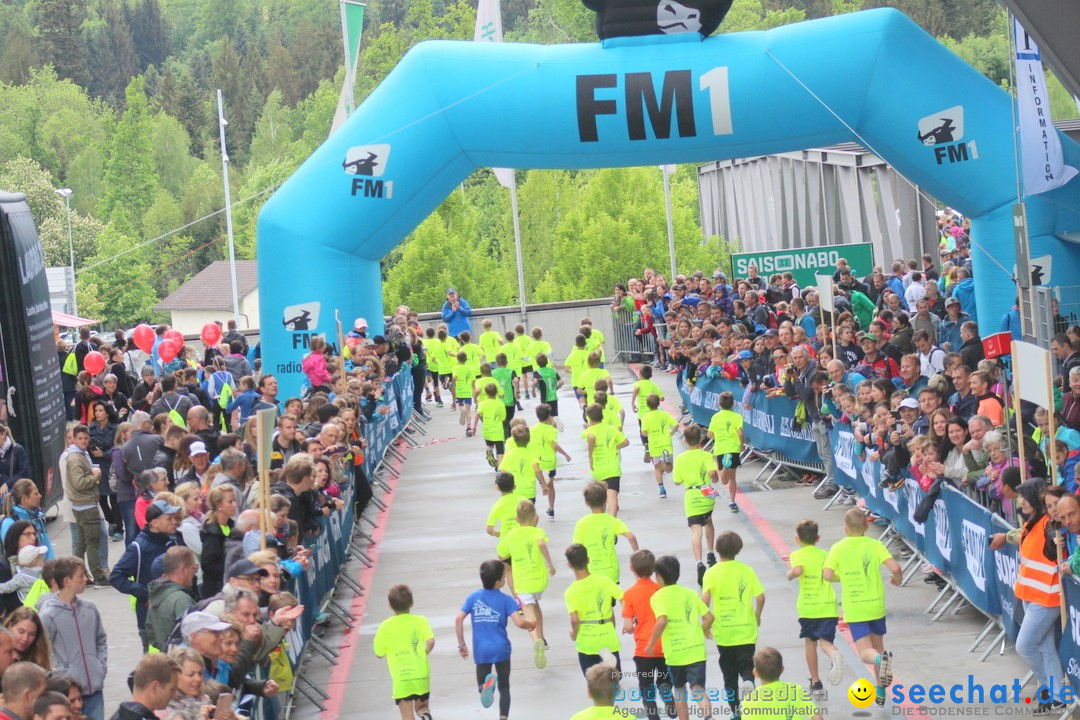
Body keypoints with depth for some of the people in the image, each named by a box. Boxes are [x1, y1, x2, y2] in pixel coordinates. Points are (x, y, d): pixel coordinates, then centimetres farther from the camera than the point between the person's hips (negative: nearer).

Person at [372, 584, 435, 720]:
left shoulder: (386, 626, -4)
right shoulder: (420, 621, -2)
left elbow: (379, 653, 2)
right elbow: (430, 641, -18)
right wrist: (424, 653, 1)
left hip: (401, 679, -1)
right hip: (421, 676, 2)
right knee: (422, 707, 21)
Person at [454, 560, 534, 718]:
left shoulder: (473, 597, 2)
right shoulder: (506, 599, -6)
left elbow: (458, 619, -5)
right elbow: (519, 622, -15)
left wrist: (461, 644, 4)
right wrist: (531, 624, 7)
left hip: (481, 650, 1)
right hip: (501, 649, -1)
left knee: (481, 687, 12)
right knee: (504, 686, 15)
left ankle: (485, 684, -24)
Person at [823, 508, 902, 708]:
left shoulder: (838, 548, -5)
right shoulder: (874, 545, -5)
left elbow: (827, 575, -13)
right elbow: (894, 567, -17)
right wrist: (897, 578, 6)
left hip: (854, 609, -2)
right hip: (876, 606, 2)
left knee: (866, 653, -2)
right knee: (877, 646, 21)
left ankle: (880, 659, -38)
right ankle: (880, 691, 24)